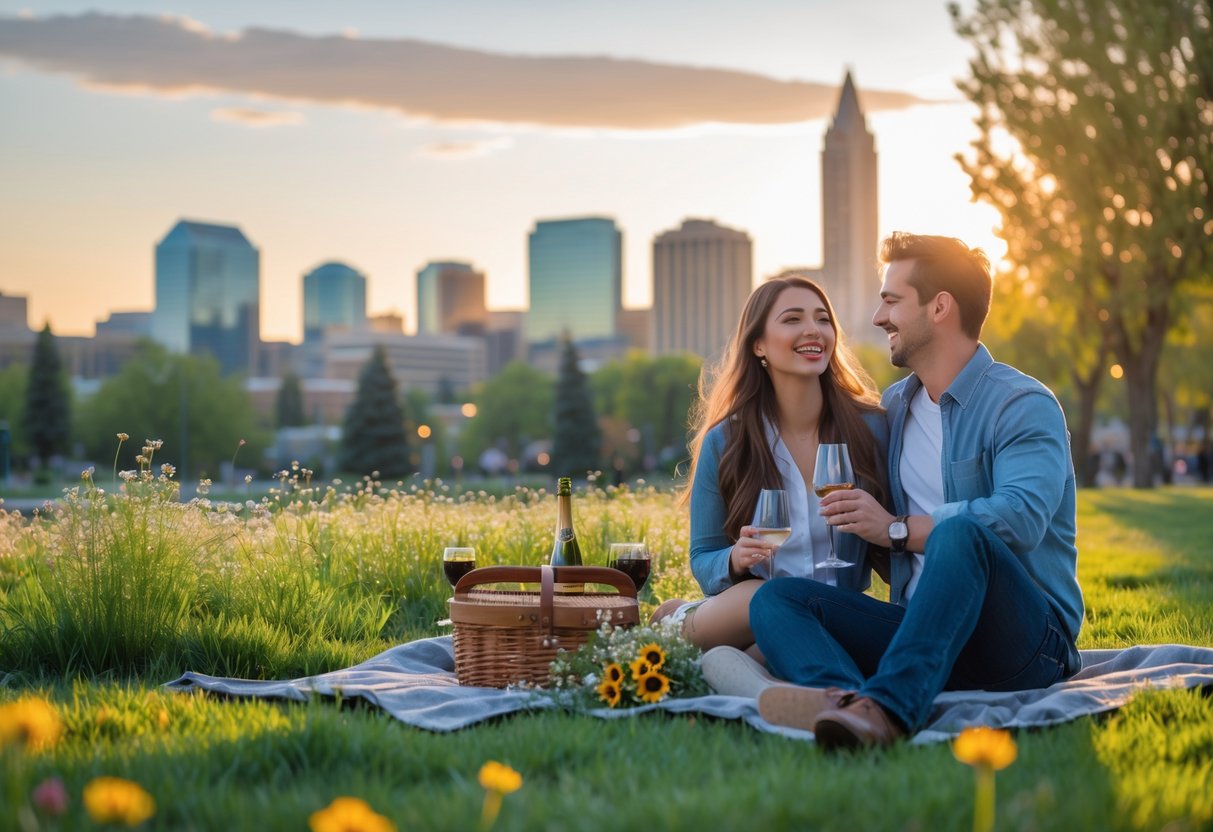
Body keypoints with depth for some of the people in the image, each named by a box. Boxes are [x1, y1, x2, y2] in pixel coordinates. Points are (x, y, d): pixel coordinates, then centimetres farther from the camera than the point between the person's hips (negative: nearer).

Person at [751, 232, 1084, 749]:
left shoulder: (1023, 406, -3)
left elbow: (1020, 517, -22)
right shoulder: (894, 407, 20)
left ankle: (885, 707, -56)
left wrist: (898, 530, -16)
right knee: (777, 598, -15)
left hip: (1027, 643, -6)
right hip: (924, 634, 6)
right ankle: (843, 700, -49)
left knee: (958, 532, -36)